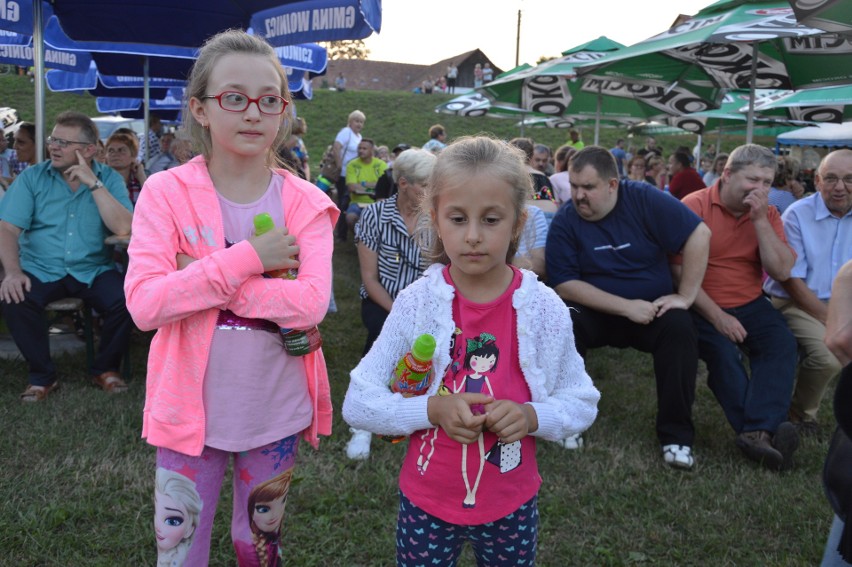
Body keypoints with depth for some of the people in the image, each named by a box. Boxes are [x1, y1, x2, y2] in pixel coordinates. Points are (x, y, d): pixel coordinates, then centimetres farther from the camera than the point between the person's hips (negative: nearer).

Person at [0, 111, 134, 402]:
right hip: (41, 269, 1)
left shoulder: (109, 179, 2)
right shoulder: (32, 177, 4)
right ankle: (42, 376, -4)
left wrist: (93, 183, -16)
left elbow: (123, 228, -14)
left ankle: (105, 369, 2)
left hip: (93, 270, 0)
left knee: (127, 300, -27)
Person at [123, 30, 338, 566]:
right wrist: (248, 258, -23)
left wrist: (197, 281, -23)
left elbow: (311, 302, -20)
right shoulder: (167, 192, -8)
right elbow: (144, 304, -19)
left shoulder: (305, 203, -5)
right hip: (190, 406, 0)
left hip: (275, 410, 1)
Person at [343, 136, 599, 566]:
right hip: (425, 502, 0)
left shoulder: (544, 309, -11)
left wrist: (532, 416, -21)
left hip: (511, 505, 1)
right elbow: (356, 404, -10)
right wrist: (433, 408, -25)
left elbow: (582, 404, -1)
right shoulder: (416, 302, -12)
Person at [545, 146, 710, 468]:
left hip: (653, 311, 1)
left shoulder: (643, 200, -9)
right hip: (596, 313, 0)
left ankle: (676, 435, -17)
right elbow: (564, 285, -15)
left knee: (680, 327, -29)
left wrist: (685, 296, -15)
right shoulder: (564, 222, -10)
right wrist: (626, 307, -21)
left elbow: (699, 235, -11)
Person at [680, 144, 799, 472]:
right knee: (723, 352, -30)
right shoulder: (695, 206, -7)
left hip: (750, 305, 4)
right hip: (703, 307, -4)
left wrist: (760, 220, -11)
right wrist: (717, 317, -18)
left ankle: (758, 432, -37)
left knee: (782, 344, -23)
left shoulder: (767, 214, 7)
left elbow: (781, 272, -4)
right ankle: (764, 431, -27)